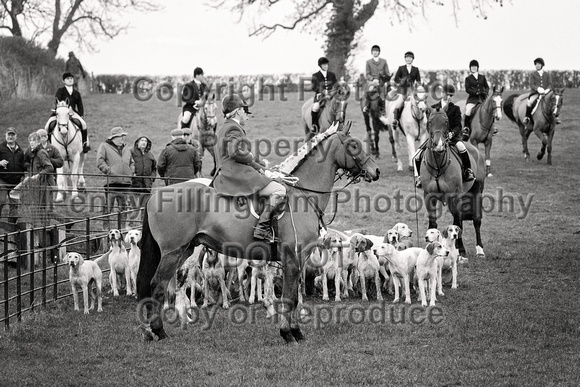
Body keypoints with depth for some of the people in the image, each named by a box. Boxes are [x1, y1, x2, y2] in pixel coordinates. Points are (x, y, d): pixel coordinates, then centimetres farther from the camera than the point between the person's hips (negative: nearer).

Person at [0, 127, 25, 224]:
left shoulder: (20, 150, 14)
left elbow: (23, 165, 21)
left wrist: (22, 176, 9)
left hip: (16, 182, 4)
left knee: (14, 204, 5)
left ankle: (12, 223, 12)